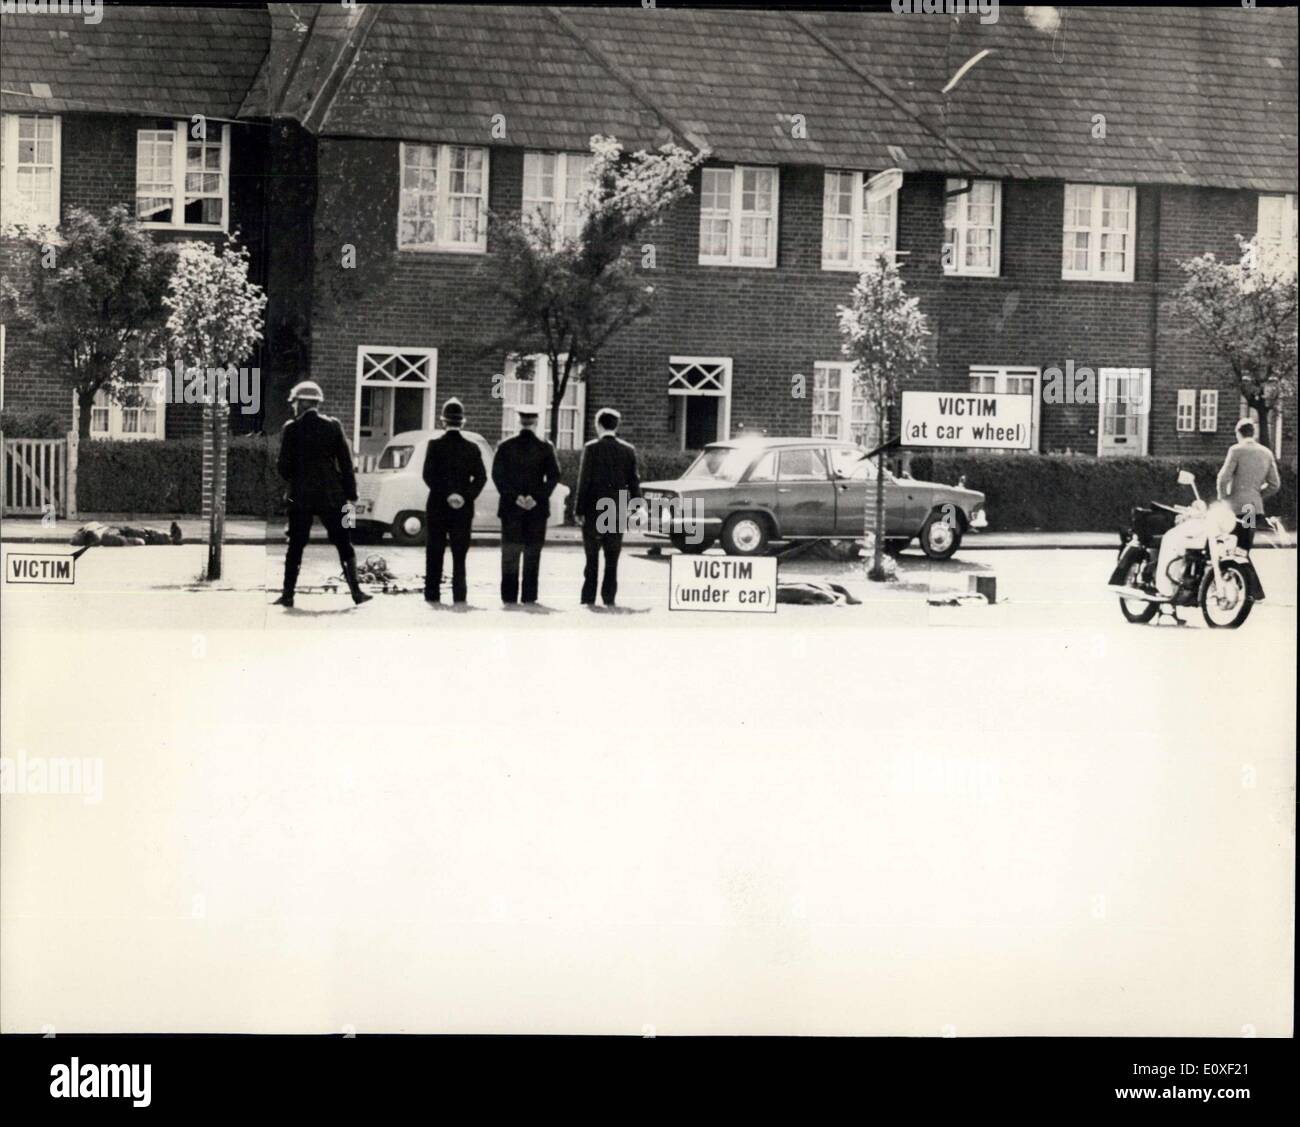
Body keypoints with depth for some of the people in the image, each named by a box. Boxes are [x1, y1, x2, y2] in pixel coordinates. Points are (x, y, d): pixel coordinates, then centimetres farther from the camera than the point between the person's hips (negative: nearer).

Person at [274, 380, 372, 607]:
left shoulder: (291, 429, -4)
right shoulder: (333, 426, 0)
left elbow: (284, 466, -6)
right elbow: (346, 462, -1)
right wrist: (350, 494, 3)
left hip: (300, 496, -1)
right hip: (331, 495, 1)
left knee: (295, 546, 7)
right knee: (344, 544, 8)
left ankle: (288, 594, 5)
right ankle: (356, 590, 3)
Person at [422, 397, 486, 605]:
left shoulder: (435, 445, -5)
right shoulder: (472, 448, 1)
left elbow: (429, 475, -12)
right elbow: (480, 477, -5)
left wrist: (446, 495, -11)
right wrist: (466, 497, -8)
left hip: (437, 508, -1)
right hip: (463, 509, 2)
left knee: (434, 554, 6)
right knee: (459, 555, 8)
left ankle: (432, 593, 4)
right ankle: (459, 594, 3)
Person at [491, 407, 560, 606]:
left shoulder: (505, 447, 1)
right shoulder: (545, 447, -2)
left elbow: (497, 475, -6)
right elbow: (553, 476, -8)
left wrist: (514, 496, -9)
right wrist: (537, 497, -11)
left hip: (510, 508, 1)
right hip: (537, 508, -1)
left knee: (510, 553, 5)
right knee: (532, 554, 5)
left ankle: (509, 597, 2)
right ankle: (529, 597, 3)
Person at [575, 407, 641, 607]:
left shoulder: (592, 448, -7)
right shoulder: (628, 450, 3)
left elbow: (584, 480, -9)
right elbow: (634, 482, 3)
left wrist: (579, 509, -6)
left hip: (594, 508, -2)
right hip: (618, 510, 2)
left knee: (592, 557, 4)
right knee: (612, 558, 7)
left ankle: (588, 598, 3)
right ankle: (609, 597, 5)